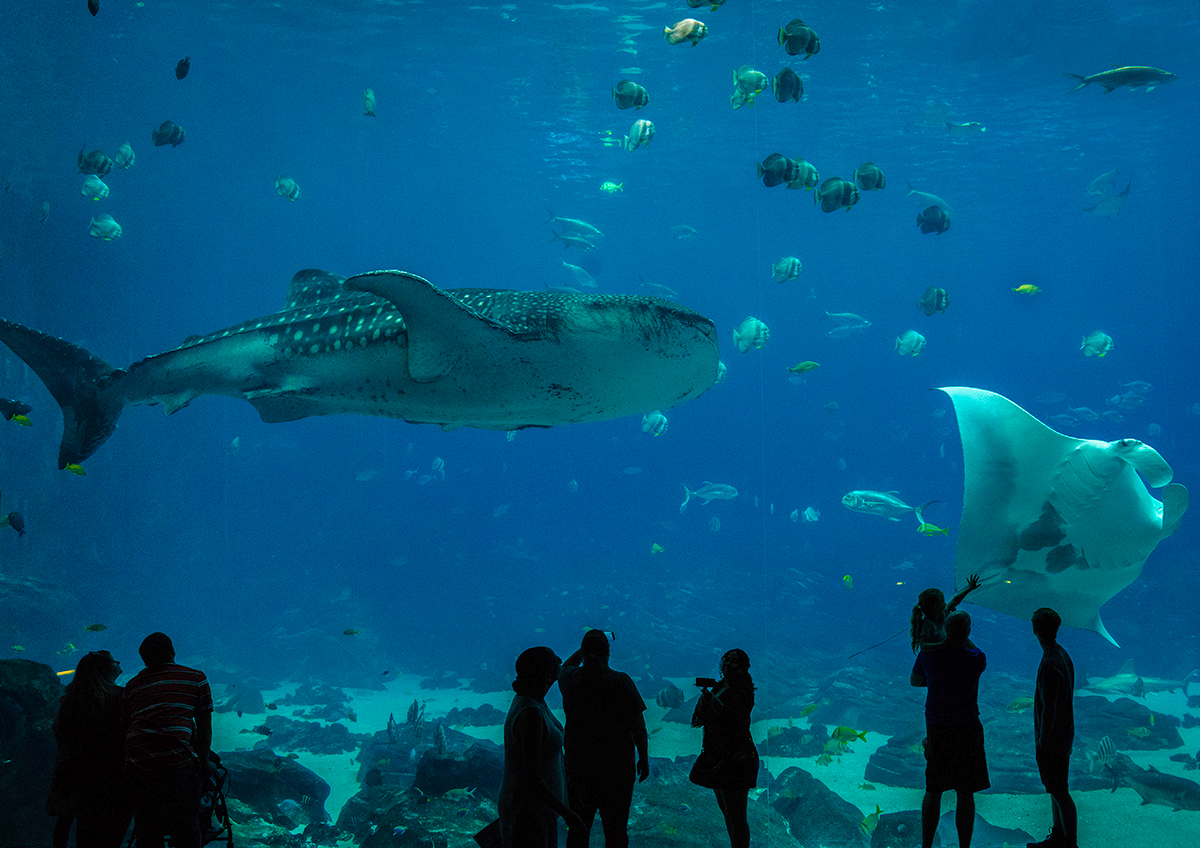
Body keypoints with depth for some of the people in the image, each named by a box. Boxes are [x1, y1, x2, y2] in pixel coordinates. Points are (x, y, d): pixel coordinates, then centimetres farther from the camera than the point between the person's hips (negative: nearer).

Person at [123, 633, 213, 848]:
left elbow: (128, 723, 17)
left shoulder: (133, 685, 19)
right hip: (179, 761, -3)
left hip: (138, 764, 3)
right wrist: (202, 761, 18)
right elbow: (204, 727, 12)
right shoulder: (196, 678, 11)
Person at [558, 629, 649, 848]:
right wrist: (644, 758, 0)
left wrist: (584, 648, 20)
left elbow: (564, 667, 21)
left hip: (577, 763, 3)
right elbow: (638, 725, -11)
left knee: (578, 828, 15)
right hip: (617, 765, -3)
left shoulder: (570, 679, -6)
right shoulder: (621, 682, -15)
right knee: (615, 829, 9)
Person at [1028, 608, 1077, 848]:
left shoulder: (1049, 665, -25)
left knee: (1059, 792, 1)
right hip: (1063, 735, 9)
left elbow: (1049, 710, -23)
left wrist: (1042, 743, -16)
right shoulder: (1063, 655, 4)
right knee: (1056, 790, 19)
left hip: (1051, 740, -9)